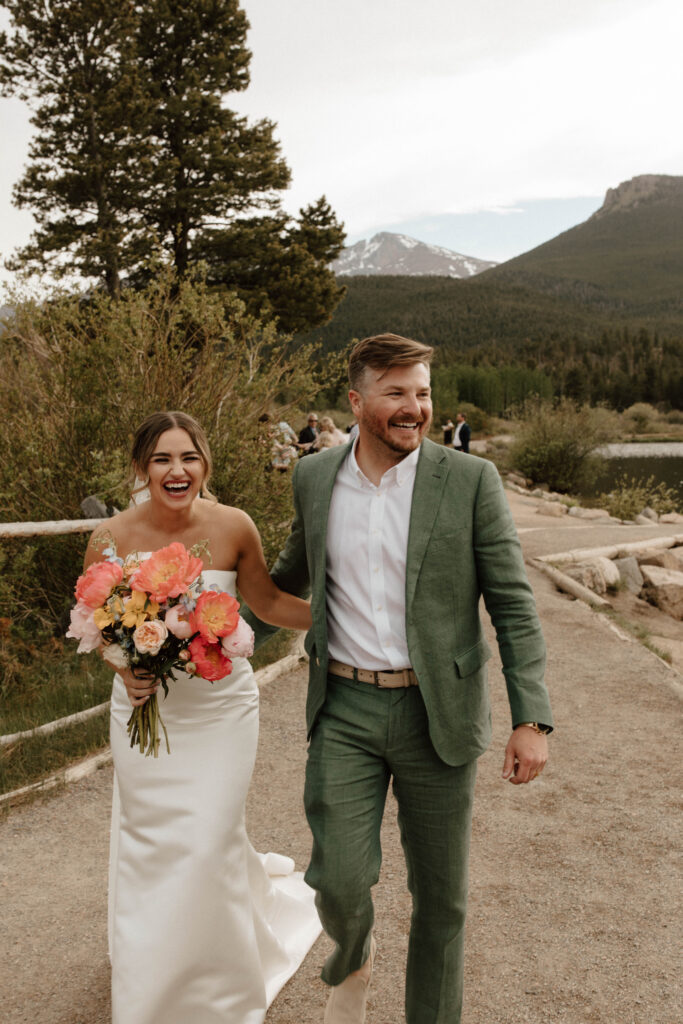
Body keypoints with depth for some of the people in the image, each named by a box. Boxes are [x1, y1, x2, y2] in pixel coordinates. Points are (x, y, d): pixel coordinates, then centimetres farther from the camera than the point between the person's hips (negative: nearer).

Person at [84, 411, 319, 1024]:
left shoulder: (233, 527, -13)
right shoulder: (113, 538, -13)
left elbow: (268, 603, 1)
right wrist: (124, 667, -17)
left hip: (220, 707, -1)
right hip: (145, 709, 1)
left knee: (209, 846, 3)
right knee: (149, 845, 13)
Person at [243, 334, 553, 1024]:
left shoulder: (471, 481, -7)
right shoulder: (314, 479, 2)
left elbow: (513, 605, -6)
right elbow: (291, 578, 18)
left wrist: (531, 719, -12)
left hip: (437, 712, -1)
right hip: (344, 709, 2)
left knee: (440, 895, 11)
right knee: (339, 879, -1)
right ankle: (351, 960, 37)